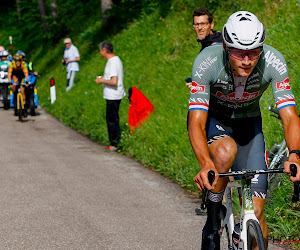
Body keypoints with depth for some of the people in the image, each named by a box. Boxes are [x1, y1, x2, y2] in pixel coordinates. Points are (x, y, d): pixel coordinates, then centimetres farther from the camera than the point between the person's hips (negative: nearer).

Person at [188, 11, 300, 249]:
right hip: (213, 120, -2)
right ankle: (212, 225, -16)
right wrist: (206, 164, -55)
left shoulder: (274, 62, -28)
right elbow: (196, 121, -37)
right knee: (226, 151, -38)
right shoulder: (206, 62, -33)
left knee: (256, 211, -9)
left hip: (248, 122, 2)